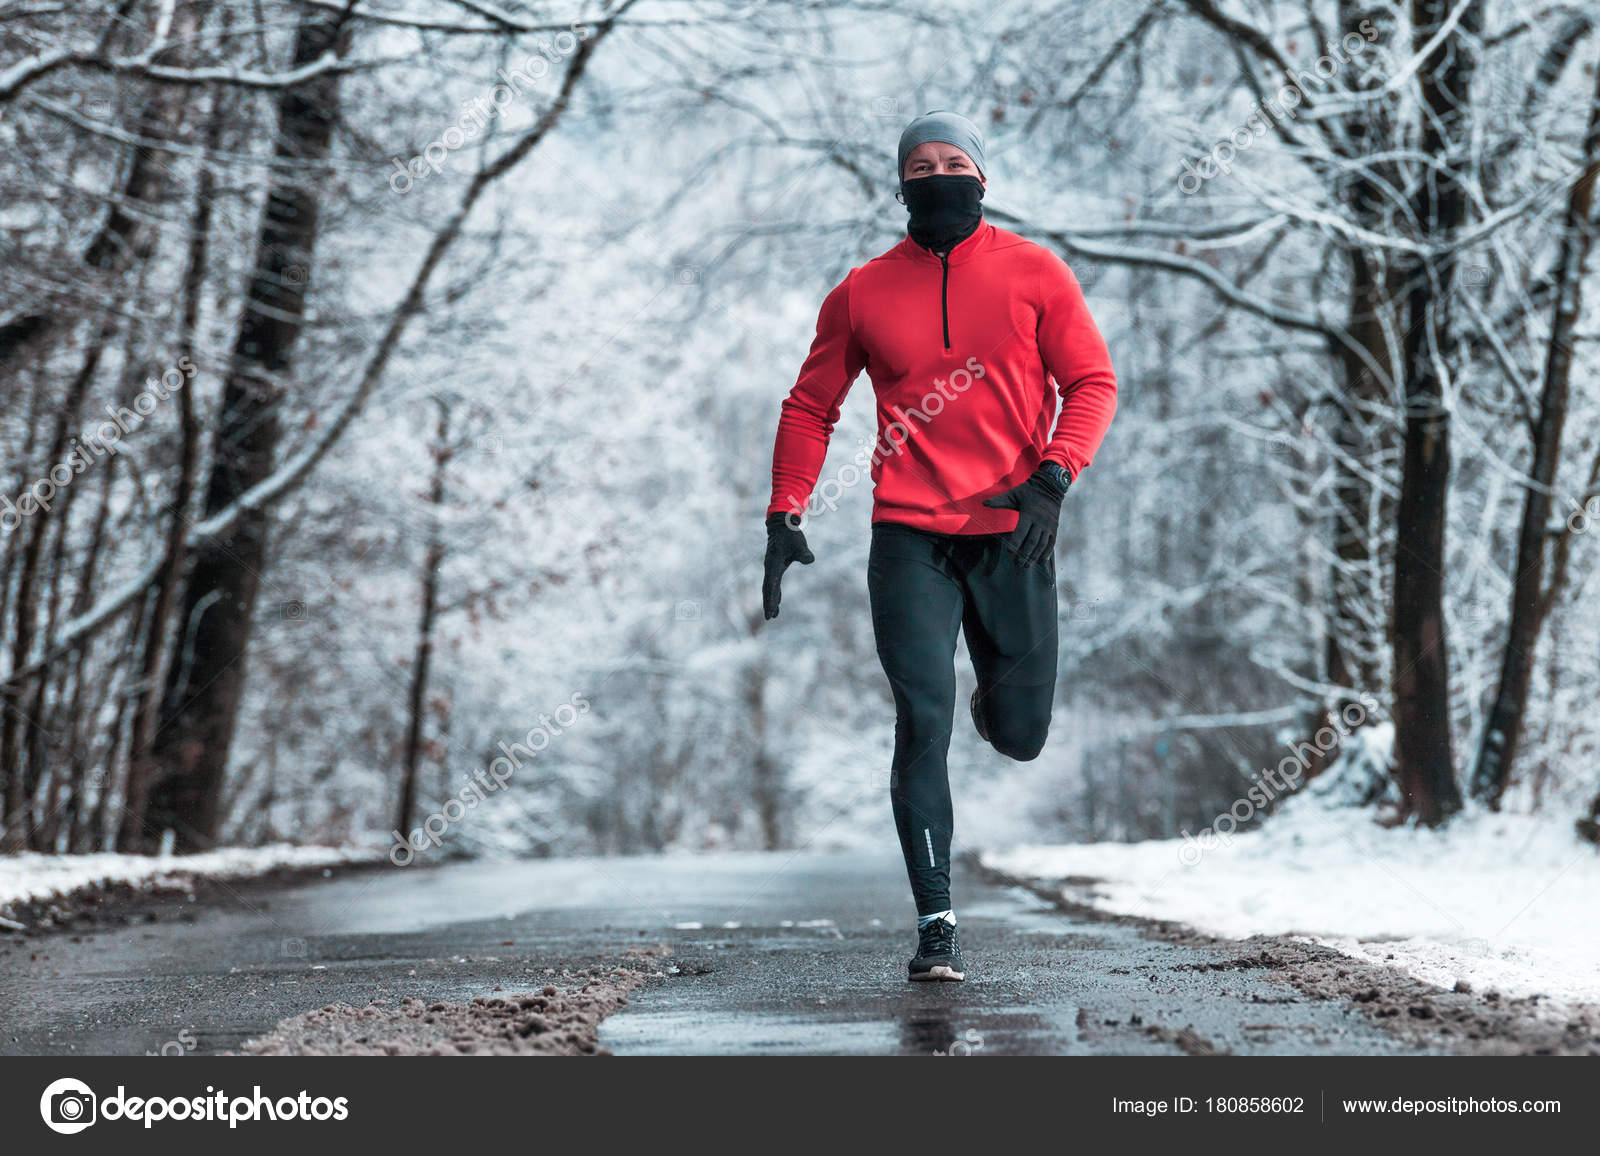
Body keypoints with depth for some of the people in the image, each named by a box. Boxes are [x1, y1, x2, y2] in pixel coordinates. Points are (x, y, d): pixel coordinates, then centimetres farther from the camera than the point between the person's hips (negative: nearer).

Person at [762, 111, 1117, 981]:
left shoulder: (1034, 273, 4)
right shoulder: (862, 293, 7)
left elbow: (1092, 382, 4)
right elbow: (810, 408, 13)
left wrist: (1052, 477, -12)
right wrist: (785, 516, 1)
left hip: (1012, 532, 0)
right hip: (909, 537, 0)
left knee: (1019, 737, 6)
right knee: (923, 722, -11)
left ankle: (997, 702, 45)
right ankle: (936, 924, -5)